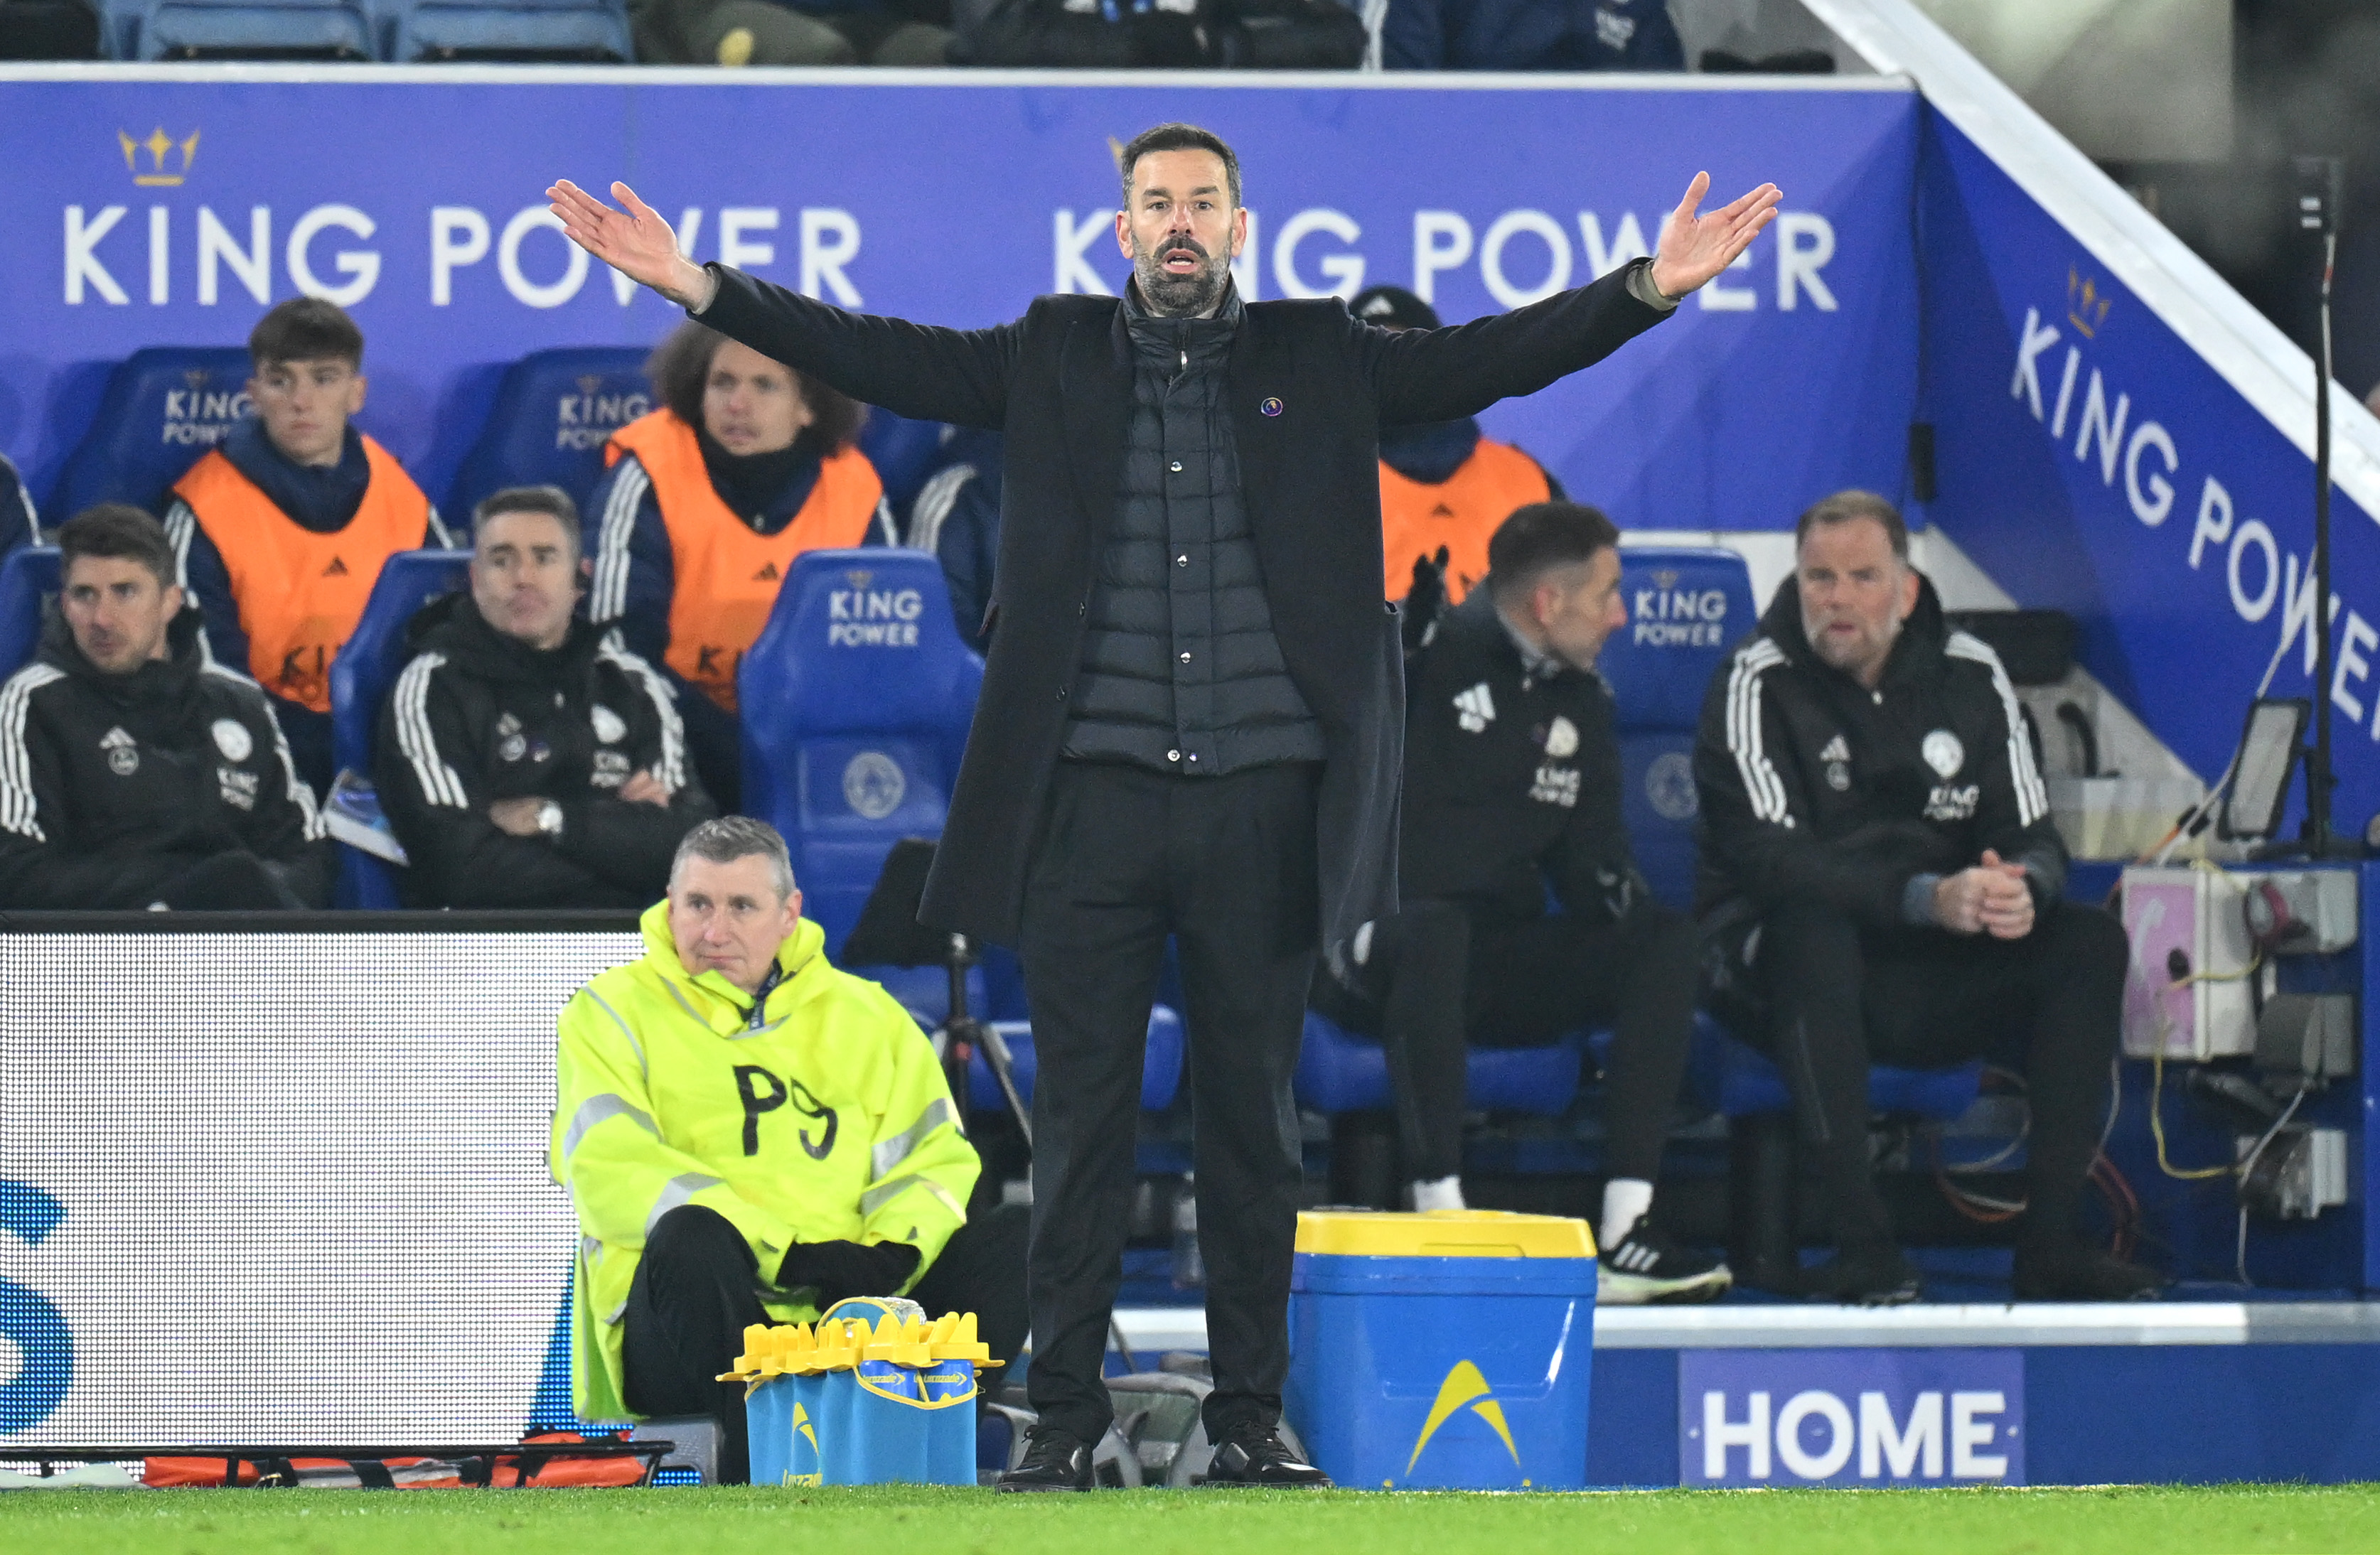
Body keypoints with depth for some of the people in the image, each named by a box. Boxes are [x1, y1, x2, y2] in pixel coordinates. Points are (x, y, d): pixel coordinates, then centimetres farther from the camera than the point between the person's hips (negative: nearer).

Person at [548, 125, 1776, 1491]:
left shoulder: (1321, 360, 9)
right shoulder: (1056, 359, 9)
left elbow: (1492, 357, 2)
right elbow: (878, 356, 2)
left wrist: (1654, 289, -10)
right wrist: (697, 286, -8)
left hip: (1262, 803, 0)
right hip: (1095, 799, 0)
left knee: (1255, 1117, 6)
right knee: (1084, 1115, 2)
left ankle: (1253, 1419, 13)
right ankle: (1066, 1418, 8)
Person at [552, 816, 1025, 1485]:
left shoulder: (866, 1016, 20)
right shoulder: (612, 1014, 8)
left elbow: (936, 1155, 13)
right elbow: (611, 1173, -8)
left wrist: (897, 1250, -11)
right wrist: (787, 1252, -17)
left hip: (855, 1319, 4)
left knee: (1019, 1237, -15)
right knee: (693, 1237, -37)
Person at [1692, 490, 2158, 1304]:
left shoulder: (1969, 676, 5)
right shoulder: (1757, 685, -9)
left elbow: (2032, 835, 3)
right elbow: (1770, 856, -22)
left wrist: (2021, 889, -24)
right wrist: (1928, 899, -34)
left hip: (1936, 977, 5)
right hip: (1774, 965, -4)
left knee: (2091, 942, -16)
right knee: (1812, 932, -38)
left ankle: (2051, 1239, -18)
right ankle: (1859, 1244, -38)